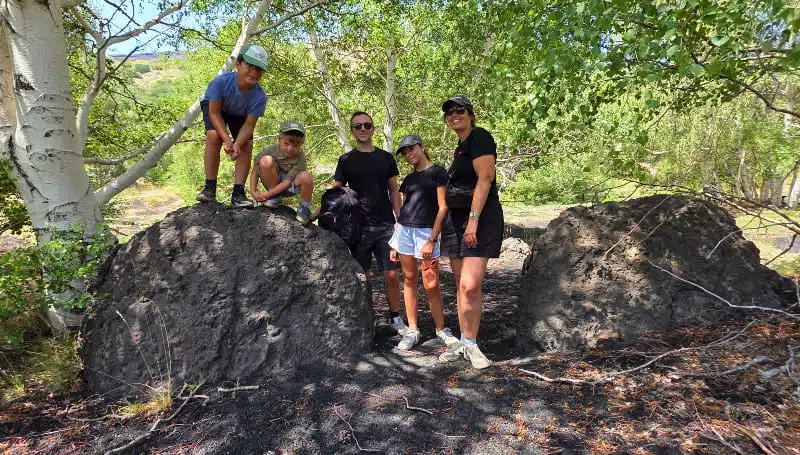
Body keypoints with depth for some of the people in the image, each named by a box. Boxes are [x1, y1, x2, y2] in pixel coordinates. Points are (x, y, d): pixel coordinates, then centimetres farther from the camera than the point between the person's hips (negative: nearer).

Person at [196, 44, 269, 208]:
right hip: (214, 106, -2)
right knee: (213, 136, -26)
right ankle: (210, 188, -17)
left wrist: (237, 144, -46)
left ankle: (238, 193, -10)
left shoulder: (260, 96, -33)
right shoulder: (221, 81, -38)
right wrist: (226, 139, -42)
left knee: (247, 145, -16)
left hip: (240, 114, 2)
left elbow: (249, 124, -29)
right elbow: (214, 112, -30)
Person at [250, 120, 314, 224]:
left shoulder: (300, 157, -20)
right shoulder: (270, 150, -16)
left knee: (306, 176, -34)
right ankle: (275, 198, -11)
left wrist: (267, 194, -25)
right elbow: (255, 170, -7)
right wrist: (253, 192, -17)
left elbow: (288, 181, -22)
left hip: (288, 188, -1)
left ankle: (304, 207, -7)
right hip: (272, 183, 1)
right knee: (266, 160, -29)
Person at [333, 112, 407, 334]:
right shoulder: (346, 160, 5)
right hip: (360, 226, -1)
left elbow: (394, 191, 13)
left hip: (385, 225, 1)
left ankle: (395, 317, 17)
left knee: (392, 275, 0)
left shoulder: (386, 158, 10)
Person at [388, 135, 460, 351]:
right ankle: (412, 331, 13)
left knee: (431, 284, -4)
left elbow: (443, 207, -7)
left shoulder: (437, 172, -1)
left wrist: (431, 240, -12)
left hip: (427, 231, -5)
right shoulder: (408, 179, 15)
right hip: (404, 229, 5)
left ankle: (441, 330, 12)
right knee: (409, 280, 6)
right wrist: (395, 244, 12)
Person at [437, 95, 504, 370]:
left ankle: (470, 345, -1)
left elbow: (484, 179, -16)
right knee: (461, 286, 9)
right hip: (458, 220, 9)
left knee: (471, 285, -14)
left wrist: (473, 219, -22)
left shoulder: (479, 137, -6)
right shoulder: (460, 148, 21)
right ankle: (465, 344, 16)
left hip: (480, 219, -9)